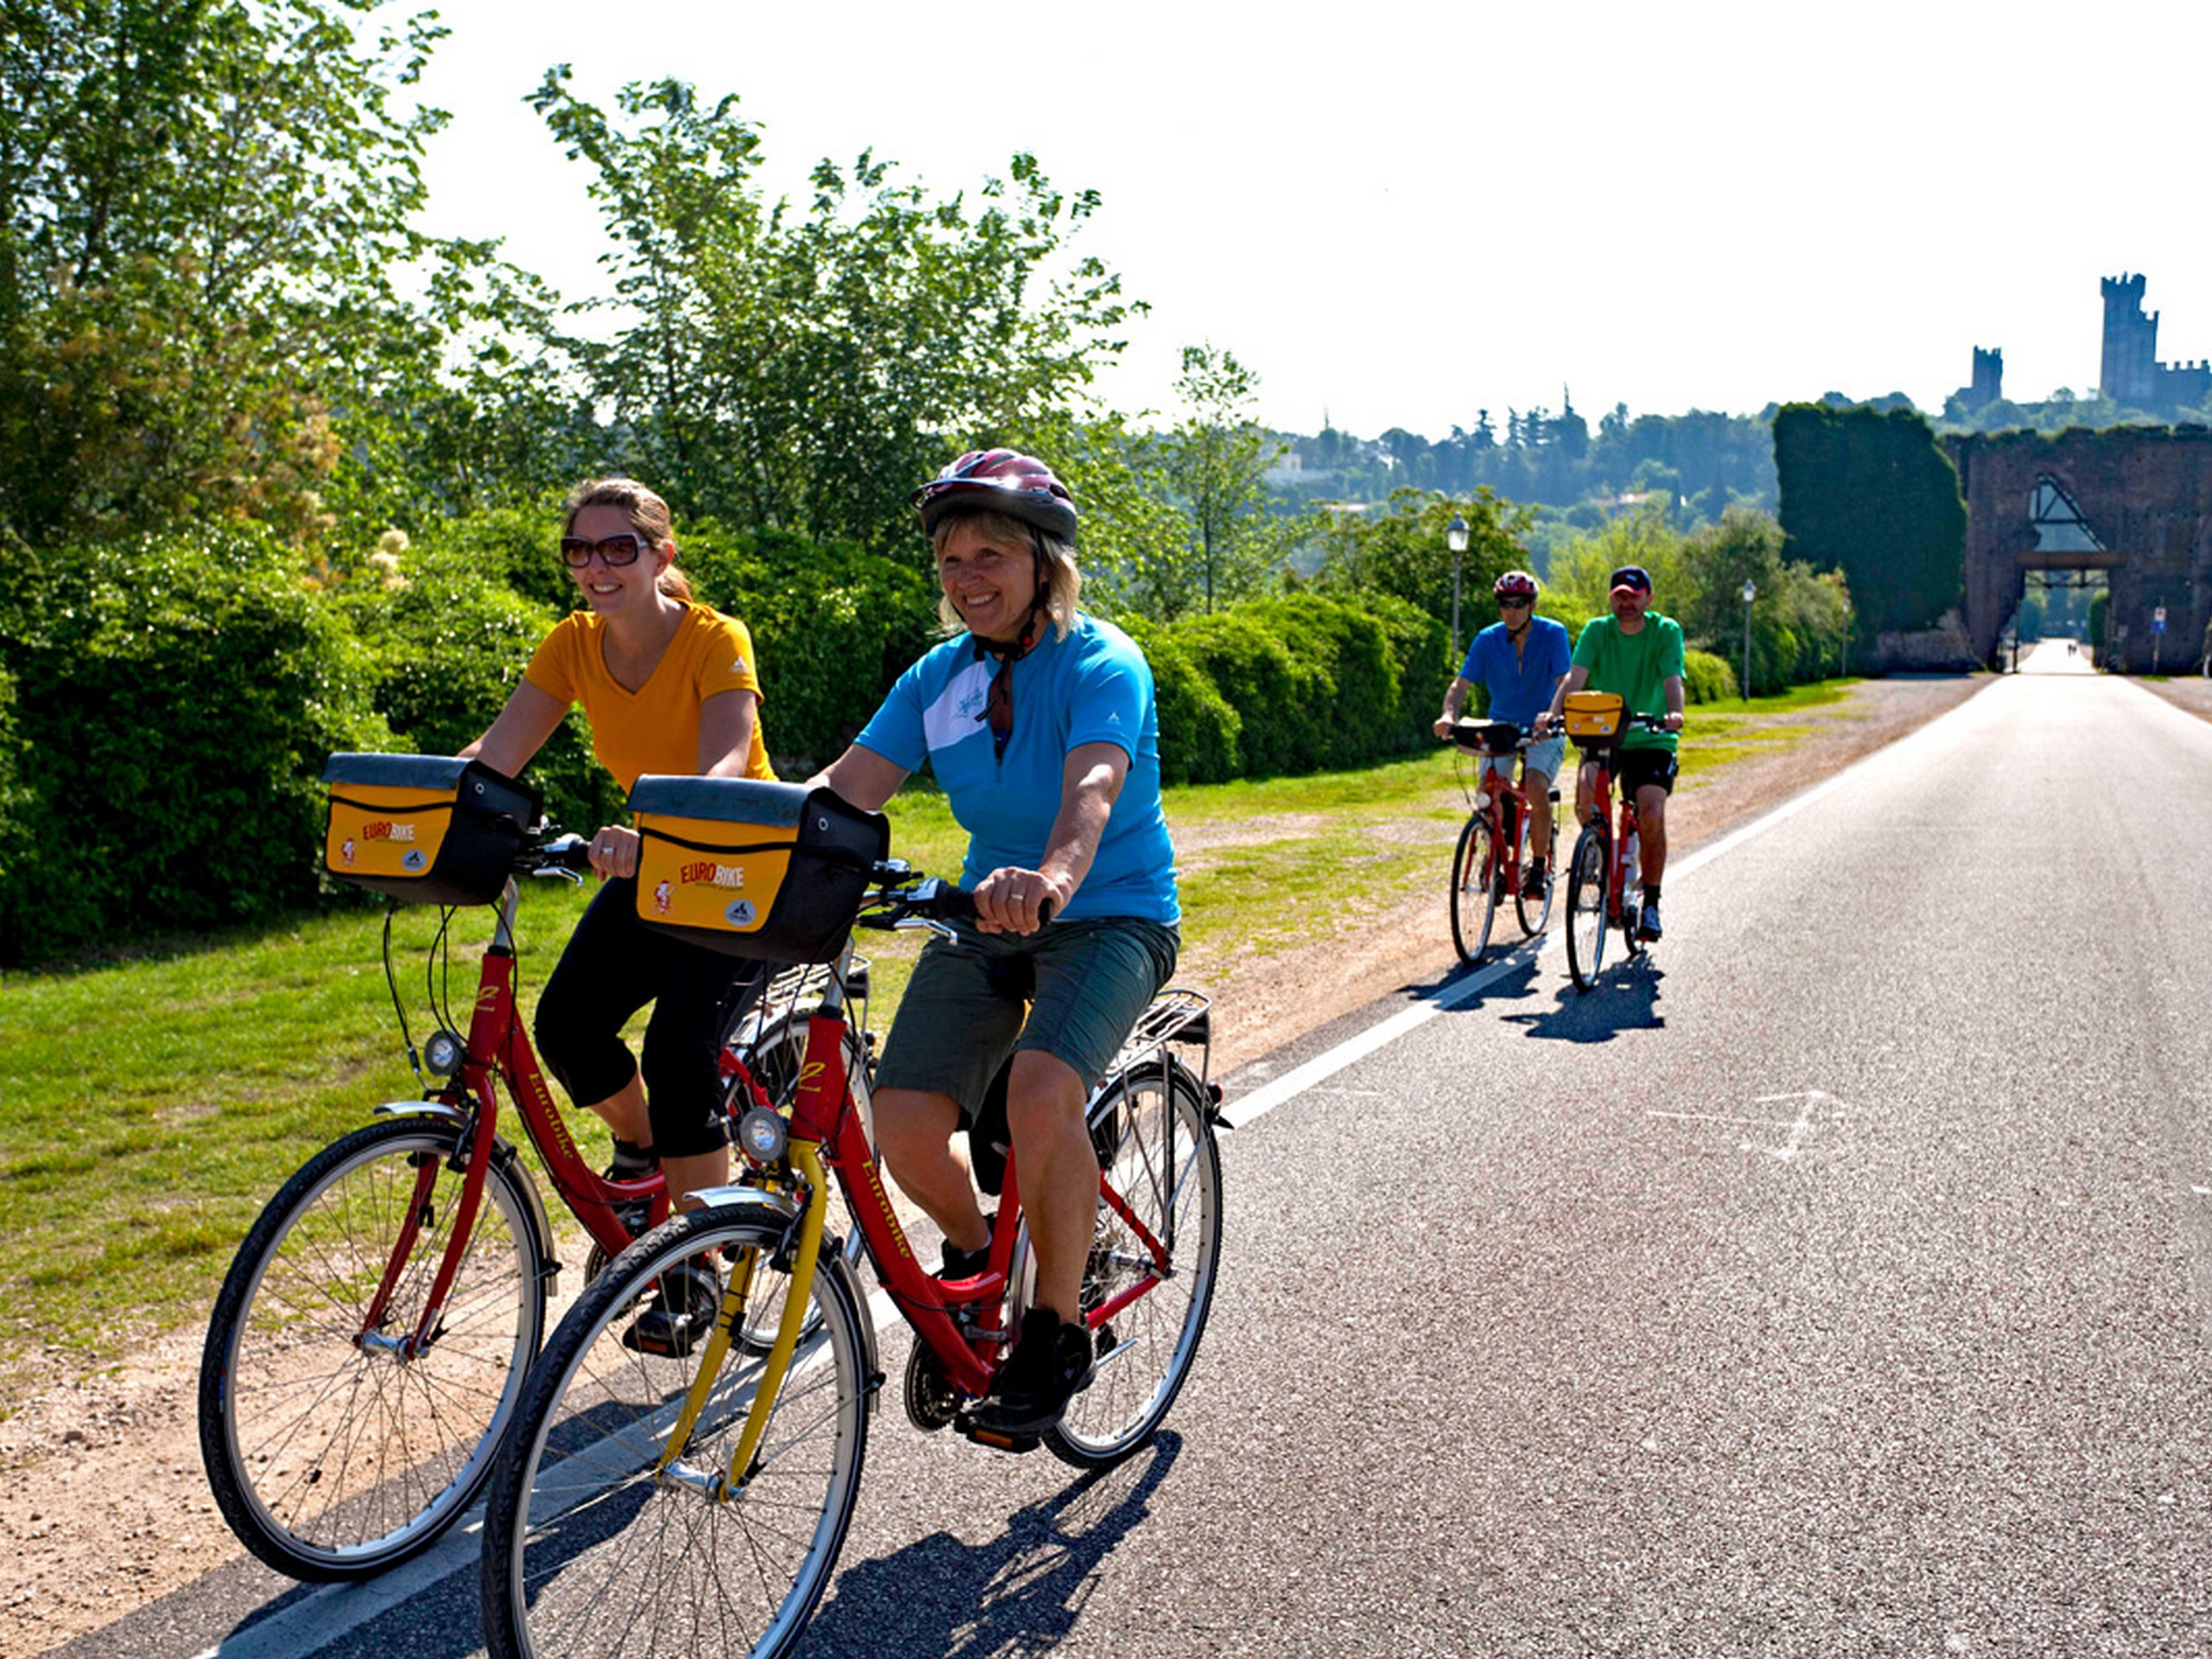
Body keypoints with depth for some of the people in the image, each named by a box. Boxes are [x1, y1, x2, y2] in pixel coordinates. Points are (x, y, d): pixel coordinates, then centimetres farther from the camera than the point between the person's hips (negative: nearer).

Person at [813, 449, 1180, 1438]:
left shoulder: (1102, 665, -14)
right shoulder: (939, 678, 3)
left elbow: (1091, 787, -35)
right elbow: (843, 788, -7)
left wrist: (1052, 879, -57)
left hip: (1109, 917, -5)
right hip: (985, 920, 5)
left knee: (1041, 1090, -32)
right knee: (903, 1122, -15)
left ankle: (1057, 1329, -10)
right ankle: (973, 1257, 19)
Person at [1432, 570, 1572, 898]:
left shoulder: (1553, 634, -12)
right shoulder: (1487, 640, -7)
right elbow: (1461, 684, -12)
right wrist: (1449, 714, -33)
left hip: (1543, 731, -2)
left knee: (1537, 787, -26)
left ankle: (1538, 865, -8)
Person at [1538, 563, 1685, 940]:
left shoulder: (1666, 631, -4)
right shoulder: (1597, 630, 0)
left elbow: (1672, 679, -18)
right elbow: (1576, 677, -13)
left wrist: (1674, 713, -40)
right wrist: (1553, 713, -31)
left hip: (1651, 741, -1)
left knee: (1651, 815, -20)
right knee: (1585, 788, -29)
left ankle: (1650, 902, -1)